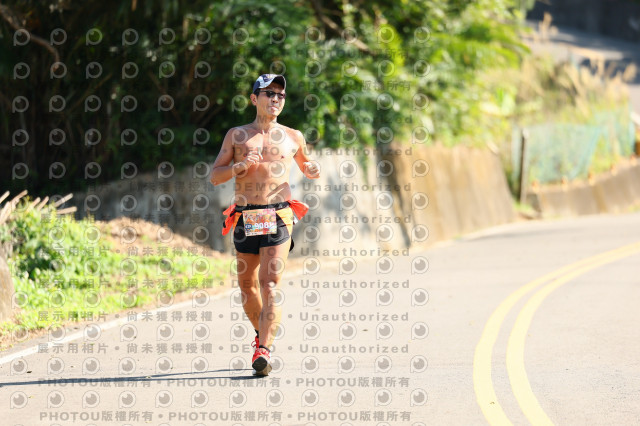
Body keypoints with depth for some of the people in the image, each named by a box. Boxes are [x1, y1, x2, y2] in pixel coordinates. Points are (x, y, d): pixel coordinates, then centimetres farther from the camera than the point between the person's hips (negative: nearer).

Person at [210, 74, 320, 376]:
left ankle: (264, 350, -21)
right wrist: (239, 166, -11)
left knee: (270, 284, -15)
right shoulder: (237, 136, 10)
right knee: (247, 285, 10)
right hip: (244, 220, 2)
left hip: (278, 218, -2)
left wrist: (311, 170, 4)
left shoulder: (292, 138, 12)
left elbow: (305, 164, 28)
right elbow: (215, 176, 8)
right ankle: (262, 334, 35)